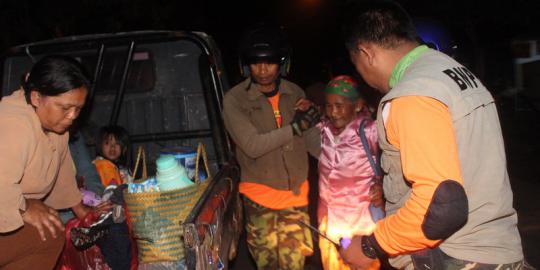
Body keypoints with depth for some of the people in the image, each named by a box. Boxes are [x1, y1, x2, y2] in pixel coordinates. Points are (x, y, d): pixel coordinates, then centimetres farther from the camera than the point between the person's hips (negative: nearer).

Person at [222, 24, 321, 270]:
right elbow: (252, 145, -18)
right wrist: (294, 127, -20)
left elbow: (314, 141, 8)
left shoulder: (295, 94, 4)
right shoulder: (235, 99, -8)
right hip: (260, 196, -3)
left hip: (296, 193, 3)